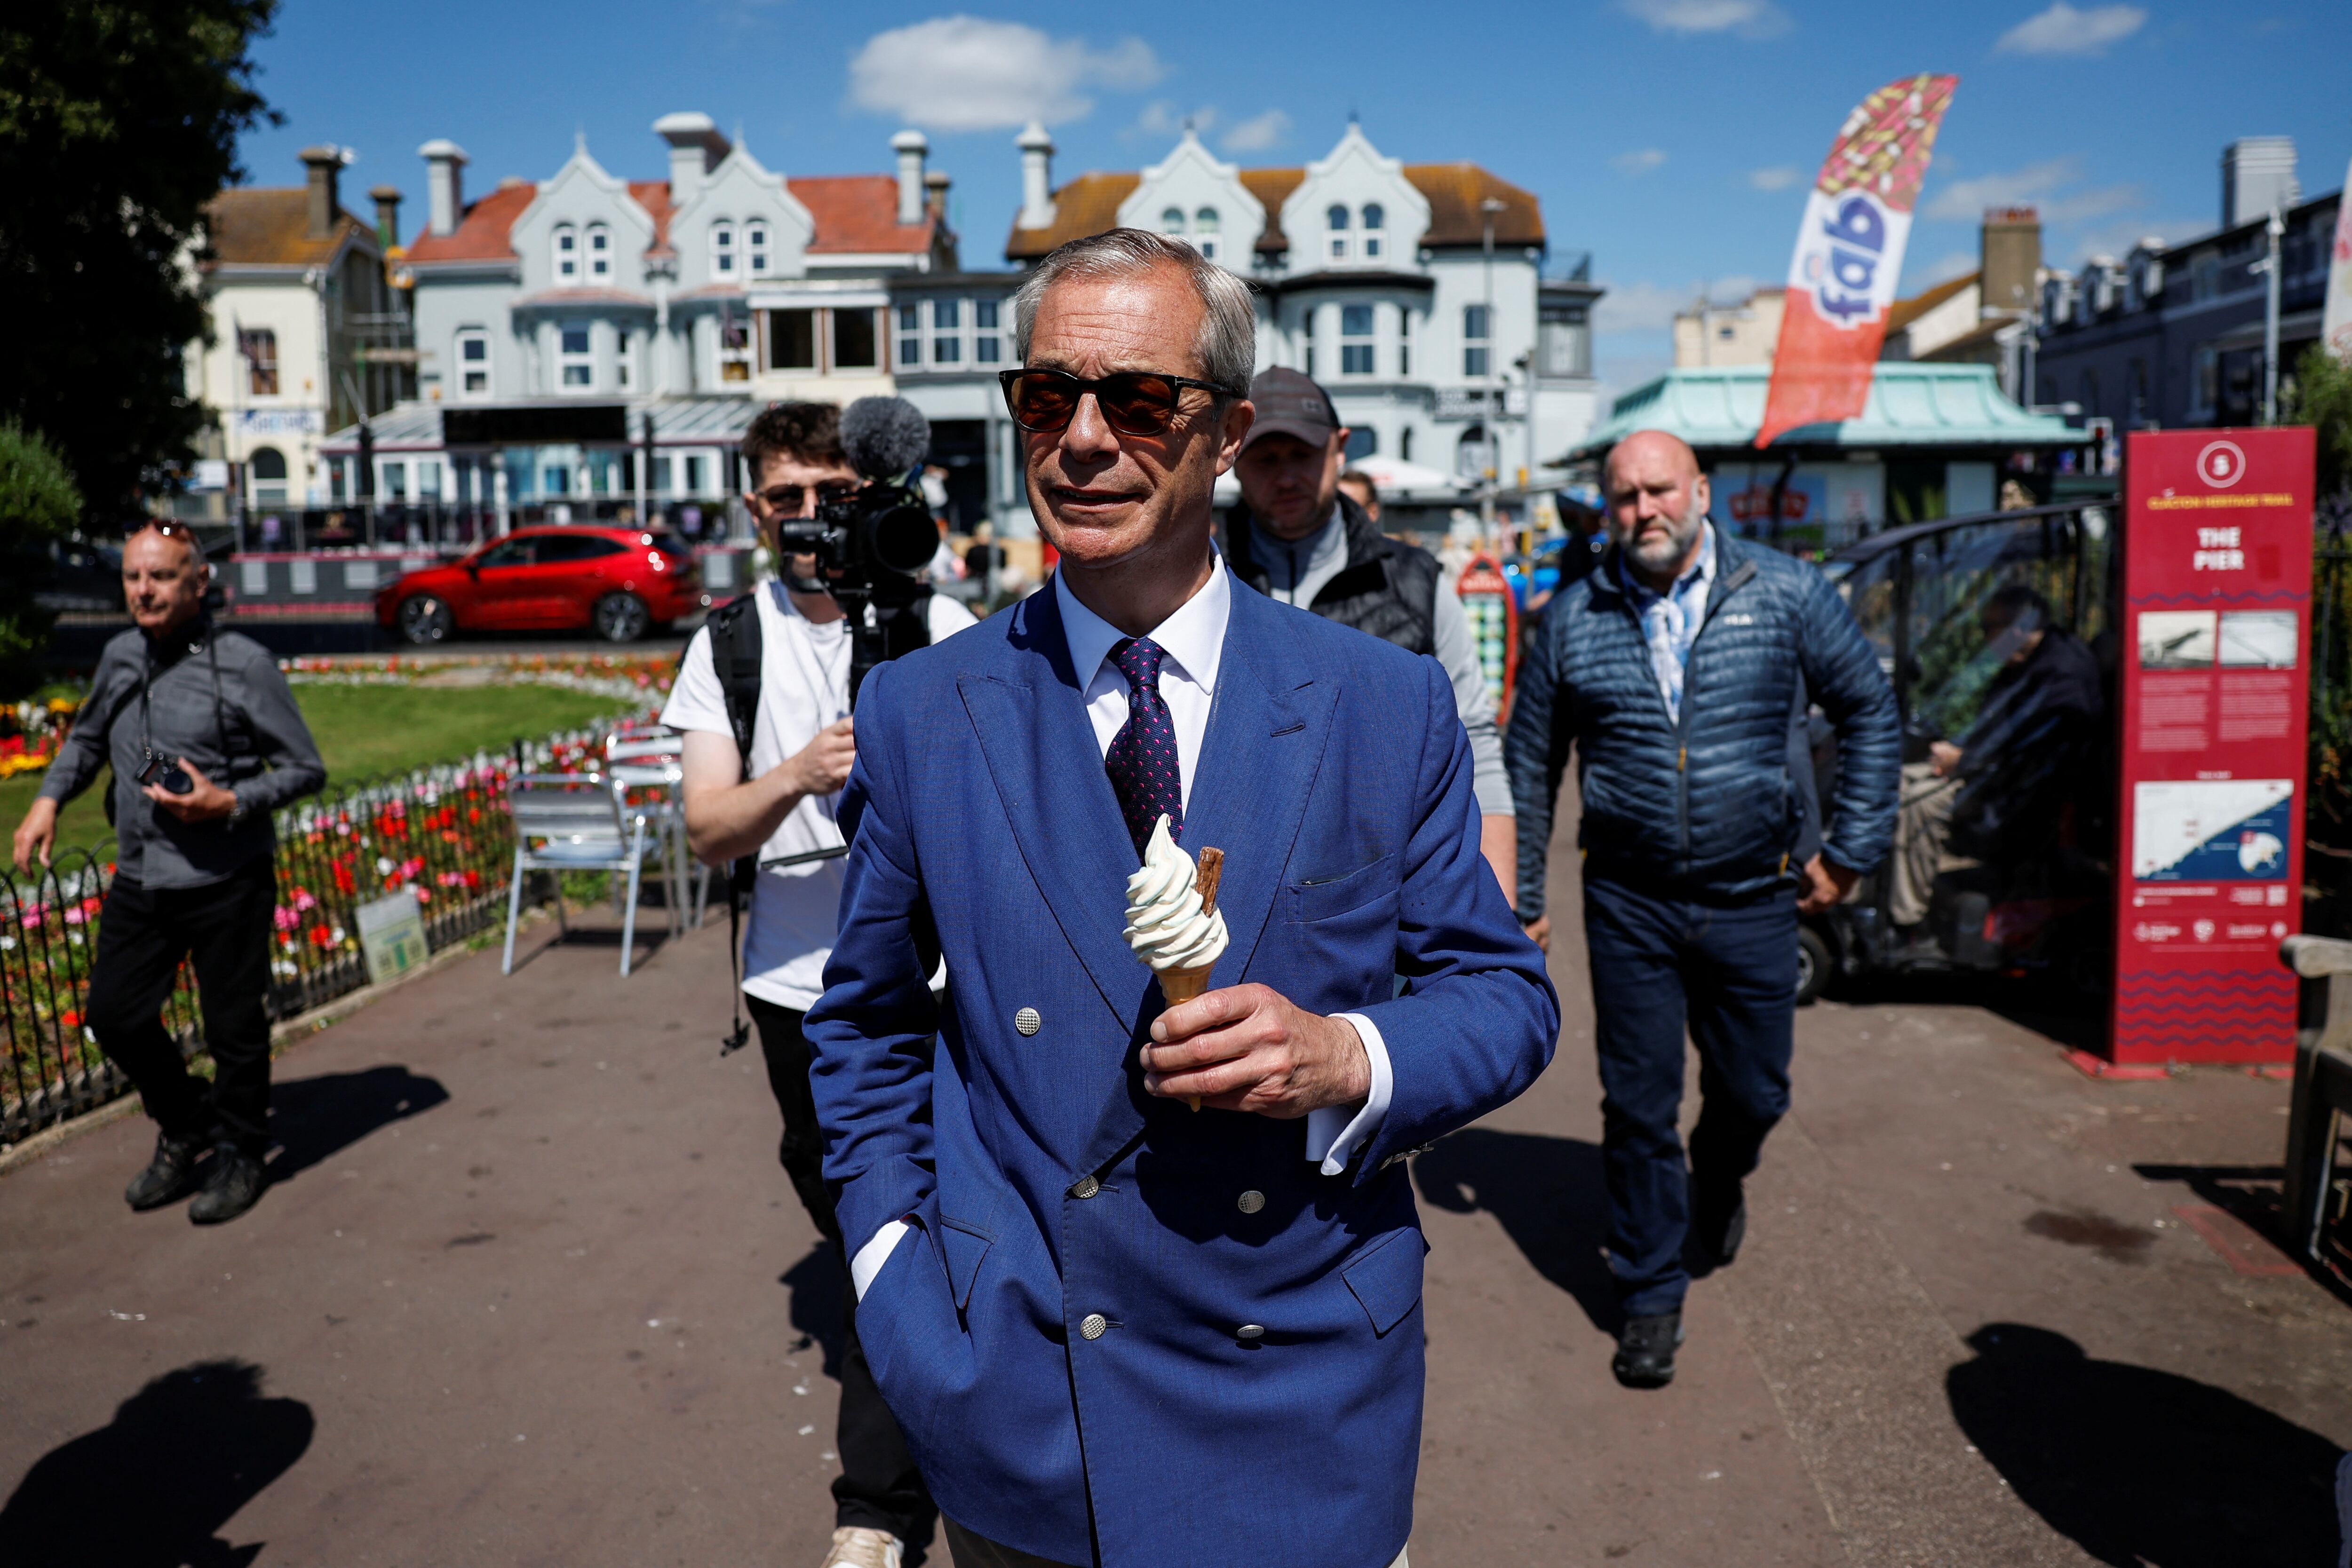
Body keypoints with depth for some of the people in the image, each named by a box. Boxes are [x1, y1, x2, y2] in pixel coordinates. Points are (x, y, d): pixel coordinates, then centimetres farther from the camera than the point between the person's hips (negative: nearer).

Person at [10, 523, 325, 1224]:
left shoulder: (243, 664, -11)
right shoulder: (120, 656, 6)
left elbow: (305, 769, -7)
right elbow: (87, 740, 24)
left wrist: (230, 804, -20)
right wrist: (49, 799, 8)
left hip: (225, 882, -6)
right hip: (139, 877, 6)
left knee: (234, 1027, 4)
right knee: (113, 1014, 11)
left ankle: (239, 1155, 26)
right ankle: (185, 1127, 35)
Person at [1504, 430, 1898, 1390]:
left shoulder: (1787, 597, -2)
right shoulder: (1574, 619, -1)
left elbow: (1869, 710, 8)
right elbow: (1530, 762, 7)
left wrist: (1852, 849, 4)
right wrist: (1521, 897, 5)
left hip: (1753, 897, 1)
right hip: (1629, 905, 0)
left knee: (1754, 1093, 14)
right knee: (1638, 1110, 4)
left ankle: (1718, 1186, 49)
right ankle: (1651, 1298, 21)